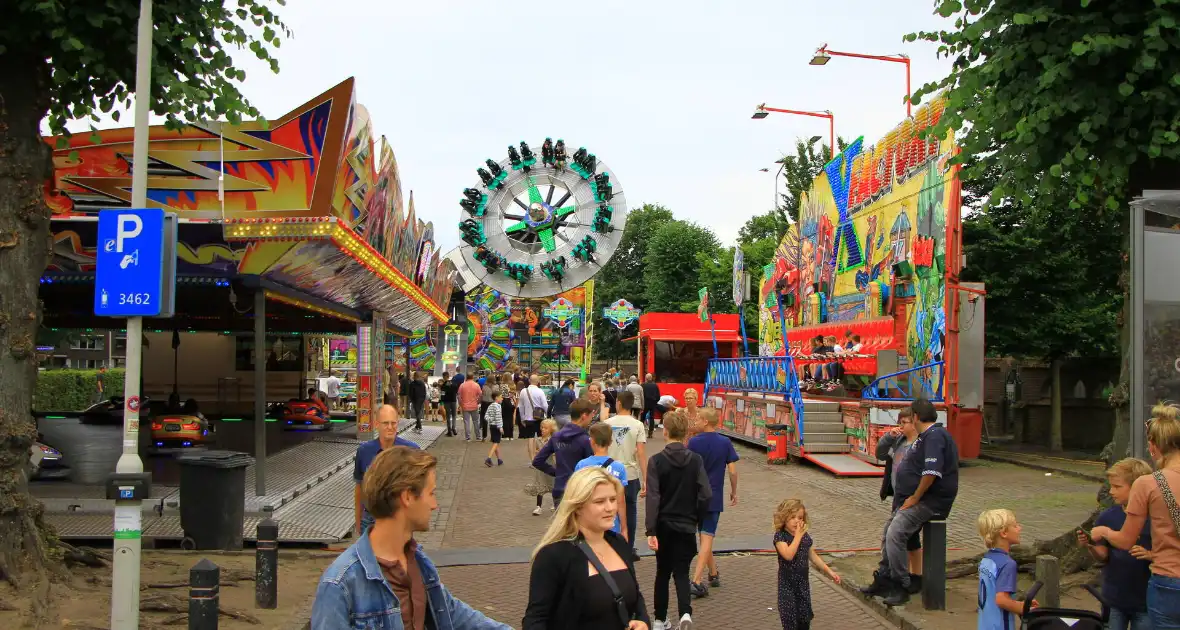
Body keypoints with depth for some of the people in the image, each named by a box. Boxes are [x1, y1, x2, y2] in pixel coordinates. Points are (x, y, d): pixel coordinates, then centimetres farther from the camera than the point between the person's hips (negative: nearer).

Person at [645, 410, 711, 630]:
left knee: (663, 572, 15)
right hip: (686, 526, 0)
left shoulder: (657, 461, -10)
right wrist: (696, 518, 7)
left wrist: (651, 531, -16)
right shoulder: (695, 460, -5)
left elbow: (653, 498, -15)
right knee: (681, 572, 8)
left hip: (663, 525, 0)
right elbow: (706, 495, -8)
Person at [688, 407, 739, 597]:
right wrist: (734, 492, 10)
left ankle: (714, 573, 29)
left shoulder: (693, 442, -7)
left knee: (704, 536, 18)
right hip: (714, 497, -1)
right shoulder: (725, 443, -5)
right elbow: (732, 471, -5)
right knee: (707, 537, -2)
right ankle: (697, 581, -12)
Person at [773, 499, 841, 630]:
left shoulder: (805, 536, 1)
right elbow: (788, 555, -32)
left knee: (805, 615, 12)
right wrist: (798, 536, -28)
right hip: (787, 584, -5)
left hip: (803, 582, 5)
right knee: (790, 617, -1)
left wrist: (829, 571, 9)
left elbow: (813, 557, 12)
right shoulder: (780, 536, -17)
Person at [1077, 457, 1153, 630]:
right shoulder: (1108, 516, -2)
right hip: (1114, 598, 3)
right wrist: (1089, 546, -18)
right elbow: (1103, 556, 1)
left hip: (1145, 600, -3)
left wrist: (1150, 555, -24)